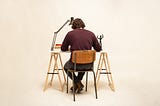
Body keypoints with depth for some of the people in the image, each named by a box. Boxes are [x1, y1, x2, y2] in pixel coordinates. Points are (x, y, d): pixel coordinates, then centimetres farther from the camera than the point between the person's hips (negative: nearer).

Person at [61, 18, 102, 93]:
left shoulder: (70, 34, -4)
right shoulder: (91, 34, 2)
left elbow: (63, 49, 6)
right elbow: (98, 49, 8)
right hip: (88, 65, 3)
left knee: (66, 67, 33)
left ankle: (77, 83, 18)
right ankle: (78, 83, 39)